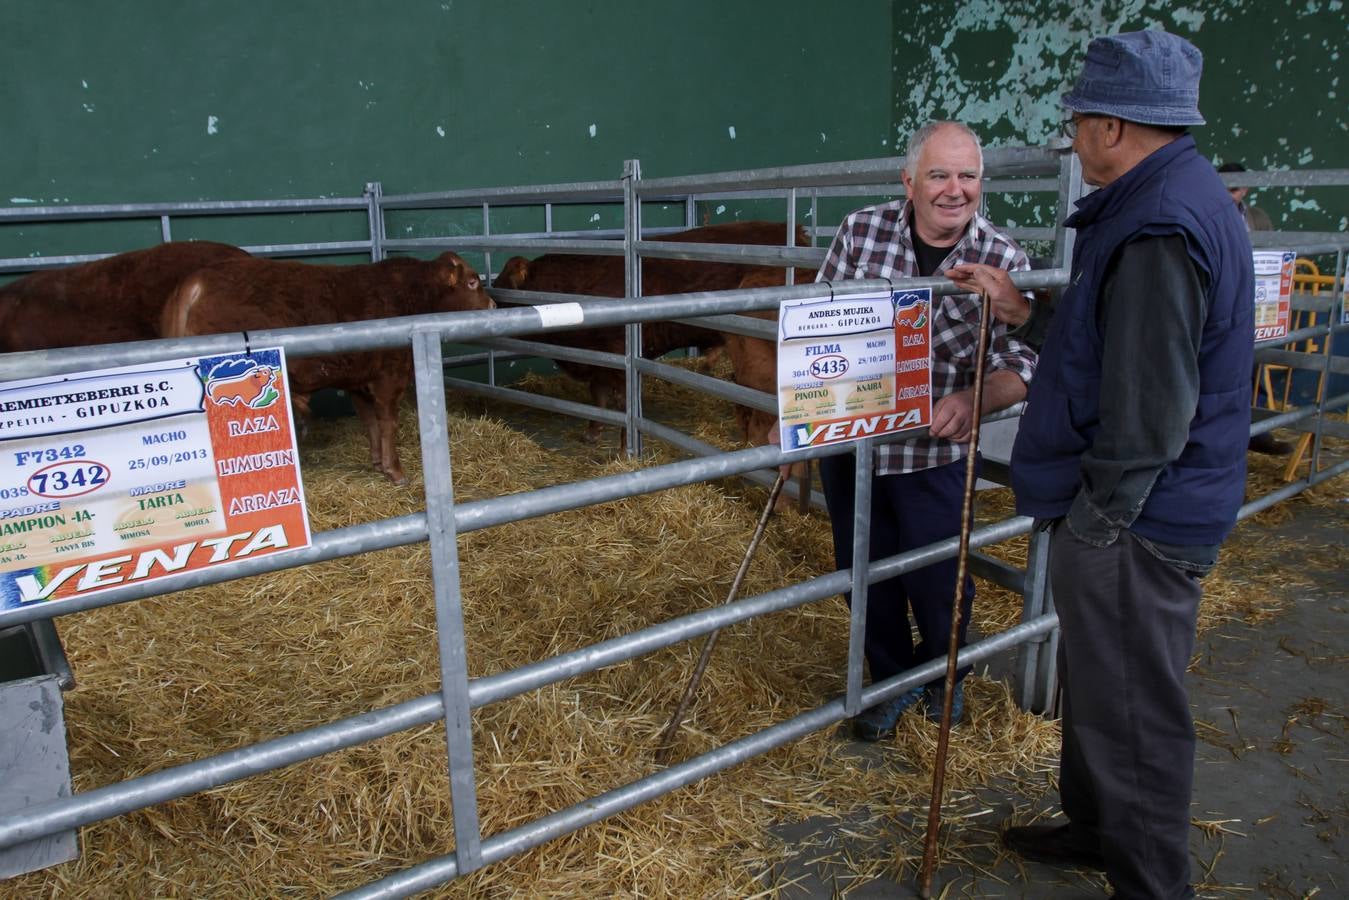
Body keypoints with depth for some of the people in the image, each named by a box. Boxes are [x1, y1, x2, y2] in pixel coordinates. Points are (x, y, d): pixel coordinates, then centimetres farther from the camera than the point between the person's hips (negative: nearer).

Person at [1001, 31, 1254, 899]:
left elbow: (1149, 408, -25)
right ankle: (1097, 828, 42)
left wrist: (1099, 514, -17)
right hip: (1129, 507, 11)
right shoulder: (1183, 198, 12)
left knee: (1133, 710, 4)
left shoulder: (1161, 225, -22)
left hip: (1135, 520, -11)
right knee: (1098, 685, 23)